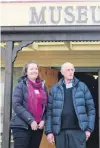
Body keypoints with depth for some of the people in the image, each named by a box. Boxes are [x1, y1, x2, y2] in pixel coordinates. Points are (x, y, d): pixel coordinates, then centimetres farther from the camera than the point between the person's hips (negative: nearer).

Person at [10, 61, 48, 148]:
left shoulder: (42, 86, 13)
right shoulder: (21, 85, -1)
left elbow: (46, 105, 13)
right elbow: (16, 105, -11)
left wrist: (43, 120, -4)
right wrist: (30, 120, -17)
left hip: (38, 126, 5)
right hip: (22, 126, -5)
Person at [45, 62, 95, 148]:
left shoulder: (82, 86, 6)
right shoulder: (54, 89, 7)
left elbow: (91, 108, 5)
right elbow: (49, 111, 5)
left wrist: (89, 128, -1)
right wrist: (49, 131, -2)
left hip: (78, 130, -1)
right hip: (60, 131, 1)